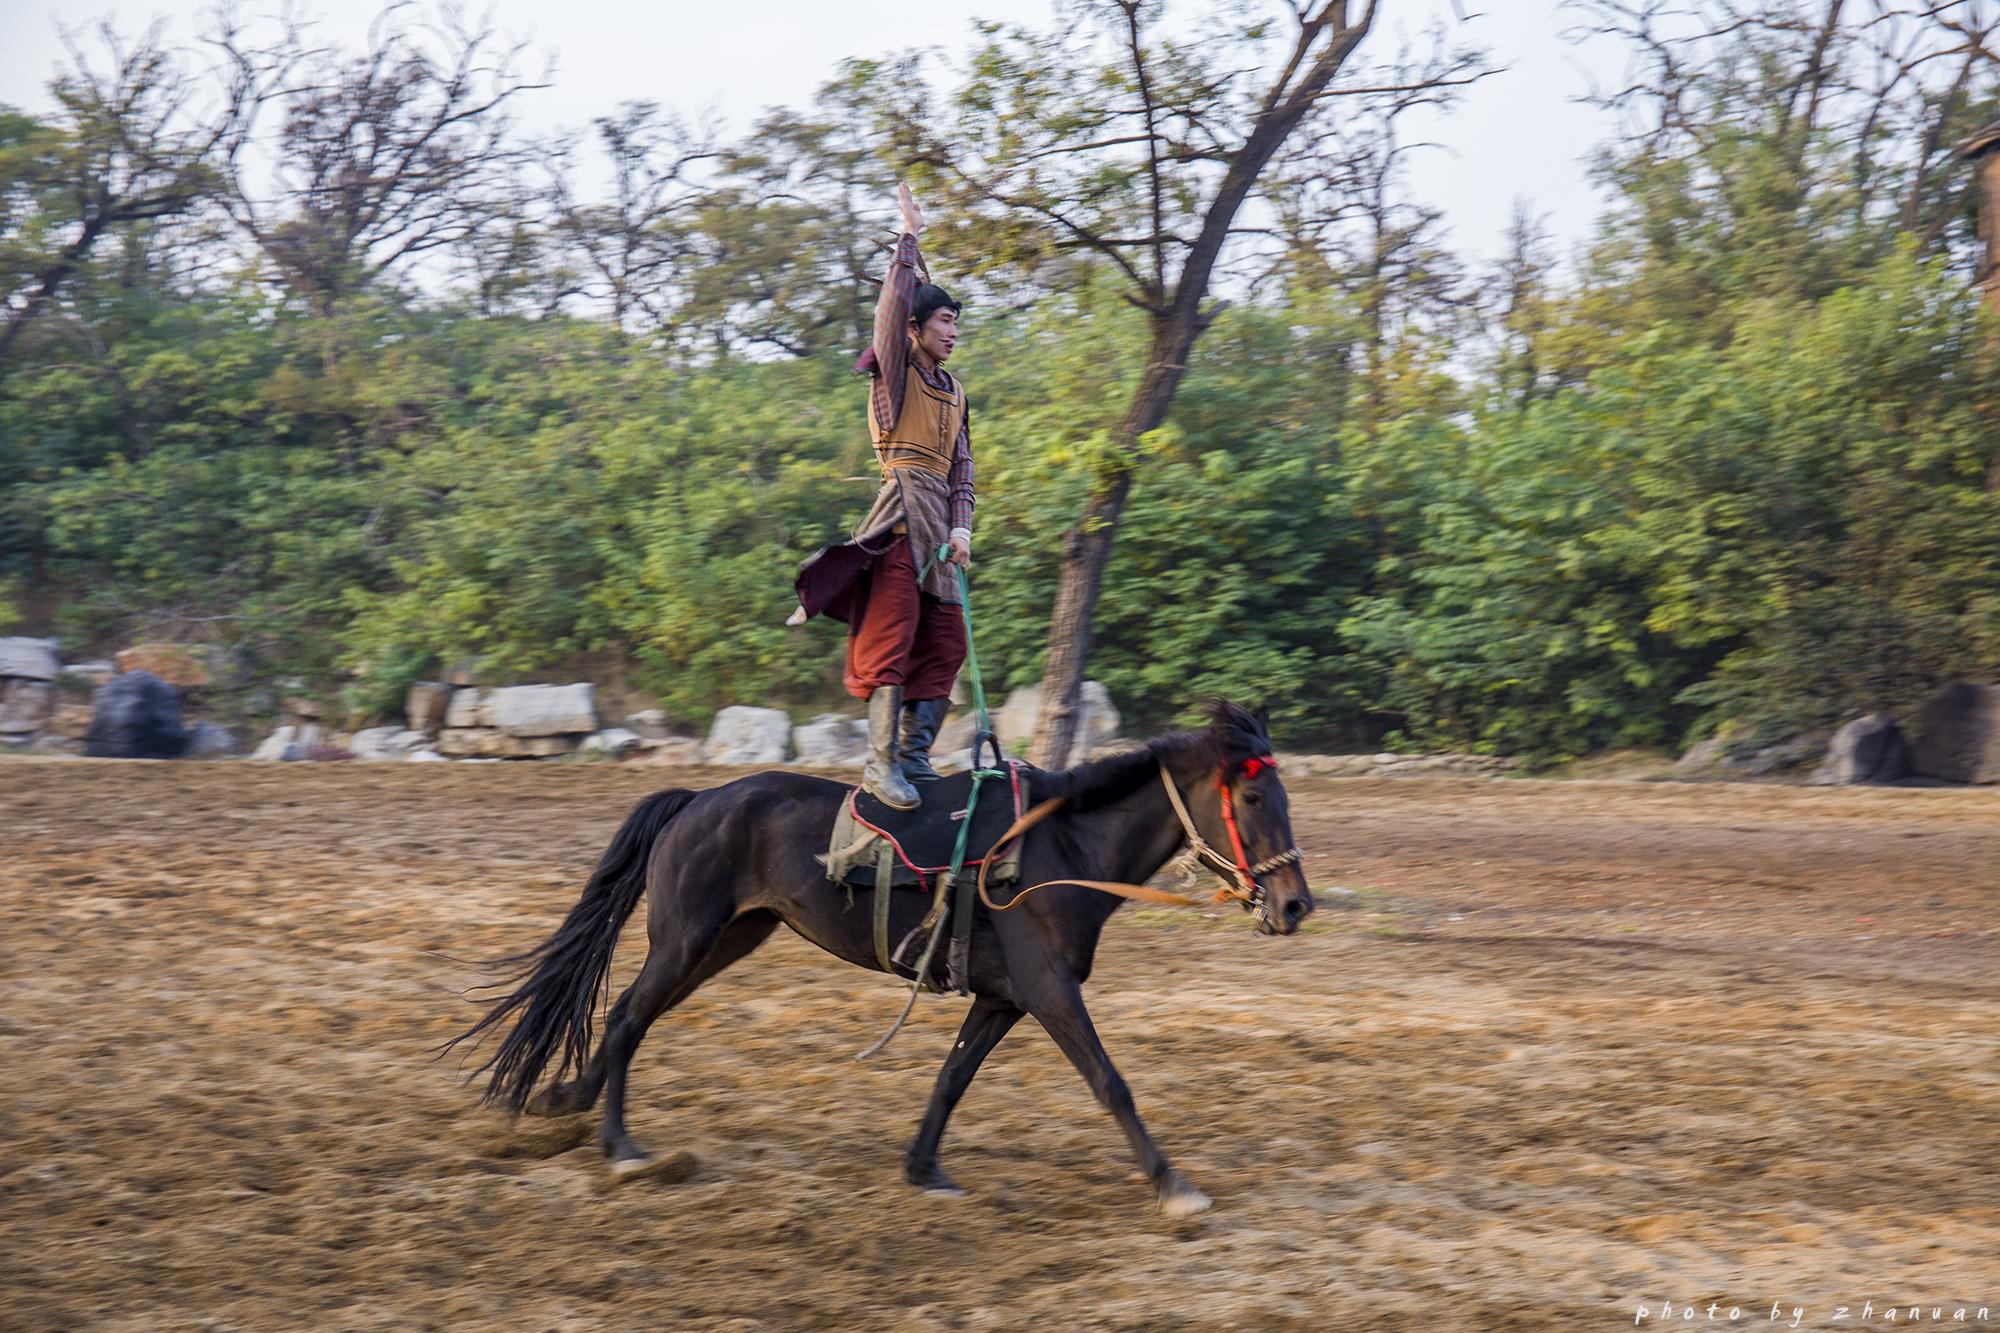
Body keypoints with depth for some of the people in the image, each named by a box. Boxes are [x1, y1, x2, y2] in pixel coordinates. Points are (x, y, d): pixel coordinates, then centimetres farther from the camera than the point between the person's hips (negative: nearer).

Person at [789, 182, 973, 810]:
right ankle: (881, 763, -16)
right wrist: (909, 238, -8)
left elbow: (962, 468, 17)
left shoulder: (953, 390, 21)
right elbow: (894, 305, -13)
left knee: (945, 644, 5)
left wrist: (962, 528, 4)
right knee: (893, 635, -13)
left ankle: (915, 758, 9)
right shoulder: (894, 371, 2)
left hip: (939, 522, 8)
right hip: (903, 507, -8)